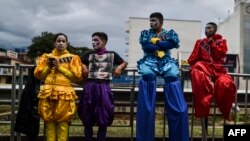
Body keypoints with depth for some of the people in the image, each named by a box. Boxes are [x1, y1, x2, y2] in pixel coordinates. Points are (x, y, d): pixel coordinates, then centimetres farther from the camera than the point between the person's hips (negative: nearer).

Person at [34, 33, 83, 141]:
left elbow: (77, 76, 0)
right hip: (48, 92, 2)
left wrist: (60, 67, -4)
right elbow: (38, 74, 14)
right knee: (49, 120, 0)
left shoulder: (73, 58, 10)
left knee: (63, 121, -6)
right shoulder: (46, 57, 18)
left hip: (64, 92, -2)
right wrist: (48, 67, -3)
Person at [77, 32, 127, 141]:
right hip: (89, 87, 2)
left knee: (103, 119, 2)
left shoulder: (112, 54, 9)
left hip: (104, 87, -1)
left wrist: (119, 68, -1)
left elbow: (124, 62, 20)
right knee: (87, 119, 6)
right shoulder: (89, 54, 12)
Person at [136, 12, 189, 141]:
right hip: (149, 61, 0)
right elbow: (145, 46, 1)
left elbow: (175, 43, -1)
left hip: (166, 61, 0)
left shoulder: (170, 33, 21)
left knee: (172, 77, -33)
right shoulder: (145, 33, 21)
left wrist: (156, 42, 1)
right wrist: (164, 45, 2)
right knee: (147, 76, -36)